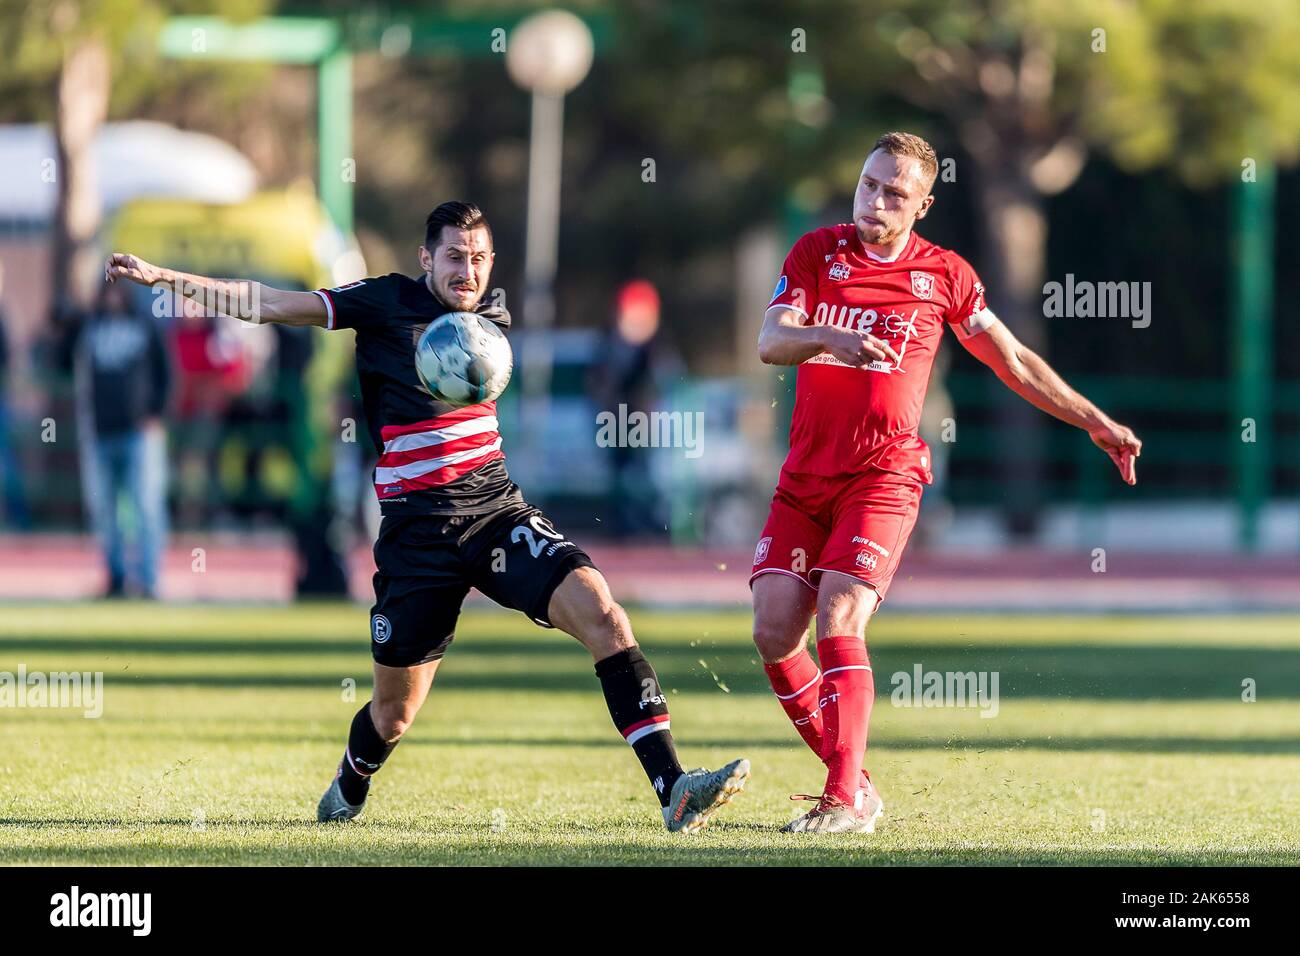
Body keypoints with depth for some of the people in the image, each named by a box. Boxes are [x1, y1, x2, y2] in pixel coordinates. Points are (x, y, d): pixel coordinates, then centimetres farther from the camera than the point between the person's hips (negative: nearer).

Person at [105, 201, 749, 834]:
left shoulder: (494, 323, 10)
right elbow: (269, 304, -1)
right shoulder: (388, 303, 0)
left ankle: (672, 791, -26)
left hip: (495, 510, 2)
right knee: (395, 711, 5)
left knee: (600, 612, -21)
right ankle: (346, 797, 40)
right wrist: (161, 278, -6)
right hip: (416, 527, -2)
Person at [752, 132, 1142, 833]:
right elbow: (770, 342, -9)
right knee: (774, 631, -5)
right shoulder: (816, 252, 5)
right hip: (805, 477, 3)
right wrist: (829, 337, -30)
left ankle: (845, 801, -16)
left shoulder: (943, 275, 2)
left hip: (884, 476, -3)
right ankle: (851, 780, 9)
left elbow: (1013, 362, 13)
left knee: (838, 623, -19)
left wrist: (1097, 423, 12)